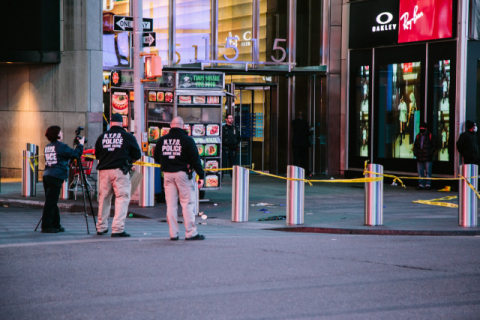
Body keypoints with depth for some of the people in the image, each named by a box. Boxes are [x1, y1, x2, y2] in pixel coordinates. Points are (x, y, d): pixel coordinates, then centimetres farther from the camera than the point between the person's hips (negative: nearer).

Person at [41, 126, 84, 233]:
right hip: (56, 177, -8)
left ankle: (56, 225, 19)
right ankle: (46, 226, -6)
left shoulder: (47, 147, 16)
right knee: (50, 202, -7)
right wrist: (80, 144, 9)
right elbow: (75, 154, -6)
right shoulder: (61, 146, -8)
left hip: (47, 175, 8)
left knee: (52, 202, 12)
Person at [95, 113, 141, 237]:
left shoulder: (102, 136, 8)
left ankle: (101, 227, 20)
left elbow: (97, 155, 15)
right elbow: (137, 155, 3)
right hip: (120, 171, -4)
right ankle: (118, 228, -12)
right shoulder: (128, 137, 0)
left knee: (103, 198, 14)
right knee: (122, 198, -3)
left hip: (104, 171, 4)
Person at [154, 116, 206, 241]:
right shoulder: (187, 140, -6)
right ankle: (191, 233, -1)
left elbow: (156, 158, 13)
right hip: (183, 173, -4)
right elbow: (195, 159, -7)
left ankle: (173, 234, 7)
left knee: (171, 205, 7)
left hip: (168, 174, 4)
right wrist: (201, 176, -3)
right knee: (187, 204, 0)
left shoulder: (162, 140, 5)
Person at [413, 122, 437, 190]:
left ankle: (428, 184, 1)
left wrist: (430, 153, -10)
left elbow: (434, 146, 1)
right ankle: (421, 184, 12)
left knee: (428, 172, -4)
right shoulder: (418, 136, 14)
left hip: (428, 158, -5)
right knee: (420, 172, 7)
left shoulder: (430, 136, 0)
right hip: (419, 158, 5)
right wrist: (415, 152, 5)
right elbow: (415, 145, 22)